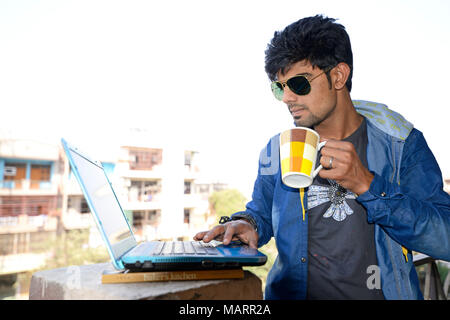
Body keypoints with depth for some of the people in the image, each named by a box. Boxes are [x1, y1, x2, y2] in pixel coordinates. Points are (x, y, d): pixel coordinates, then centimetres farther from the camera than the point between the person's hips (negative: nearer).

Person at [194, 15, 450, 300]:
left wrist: (366, 184, -19)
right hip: (293, 293, 3)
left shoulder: (402, 144, -1)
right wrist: (246, 223, -5)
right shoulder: (277, 150, 5)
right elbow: (261, 213, 17)